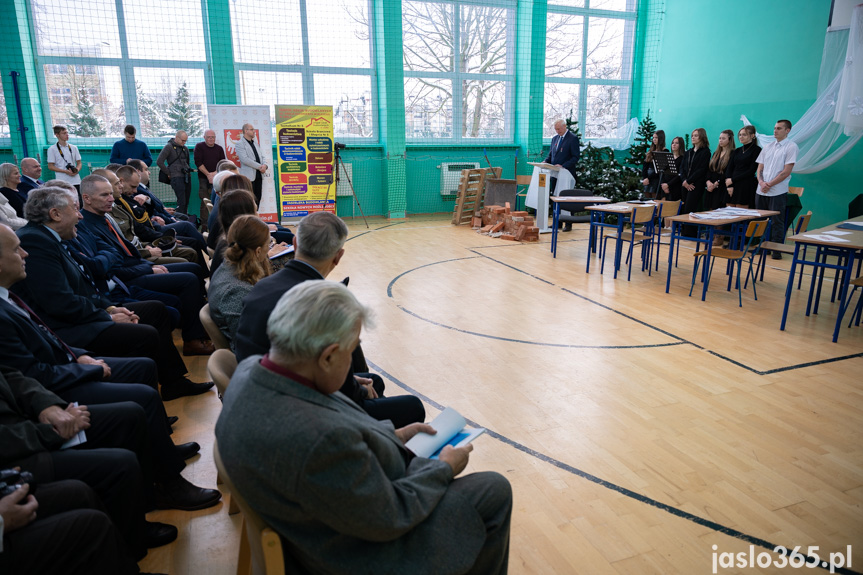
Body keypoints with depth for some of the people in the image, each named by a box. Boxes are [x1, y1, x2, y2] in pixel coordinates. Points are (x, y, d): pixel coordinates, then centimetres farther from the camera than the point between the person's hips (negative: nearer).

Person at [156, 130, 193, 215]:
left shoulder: (185, 148, 16)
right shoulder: (169, 147, -4)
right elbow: (159, 162, -9)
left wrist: (188, 169, 14)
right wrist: (169, 173, -6)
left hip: (186, 177, 7)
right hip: (177, 177, -7)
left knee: (186, 201, 7)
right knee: (181, 202, -13)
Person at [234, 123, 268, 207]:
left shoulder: (255, 143, 20)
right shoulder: (240, 144, -4)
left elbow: (262, 156, 16)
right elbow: (244, 159, -15)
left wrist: (264, 165, -7)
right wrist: (259, 167, -16)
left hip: (259, 175, 7)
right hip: (248, 176, -7)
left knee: (257, 198, 7)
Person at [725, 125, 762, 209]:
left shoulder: (756, 150, 0)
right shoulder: (737, 151, 18)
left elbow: (751, 171, -7)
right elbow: (729, 169, 9)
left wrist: (733, 180, -8)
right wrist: (729, 185, -6)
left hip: (746, 186, -5)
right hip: (733, 186, 6)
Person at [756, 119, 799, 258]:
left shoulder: (791, 147, -2)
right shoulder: (768, 146, 15)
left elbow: (786, 172, -10)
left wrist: (769, 184, -12)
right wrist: (761, 182, -5)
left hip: (778, 192, -5)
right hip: (761, 191, 6)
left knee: (777, 222, -3)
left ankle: (777, 250, 4)